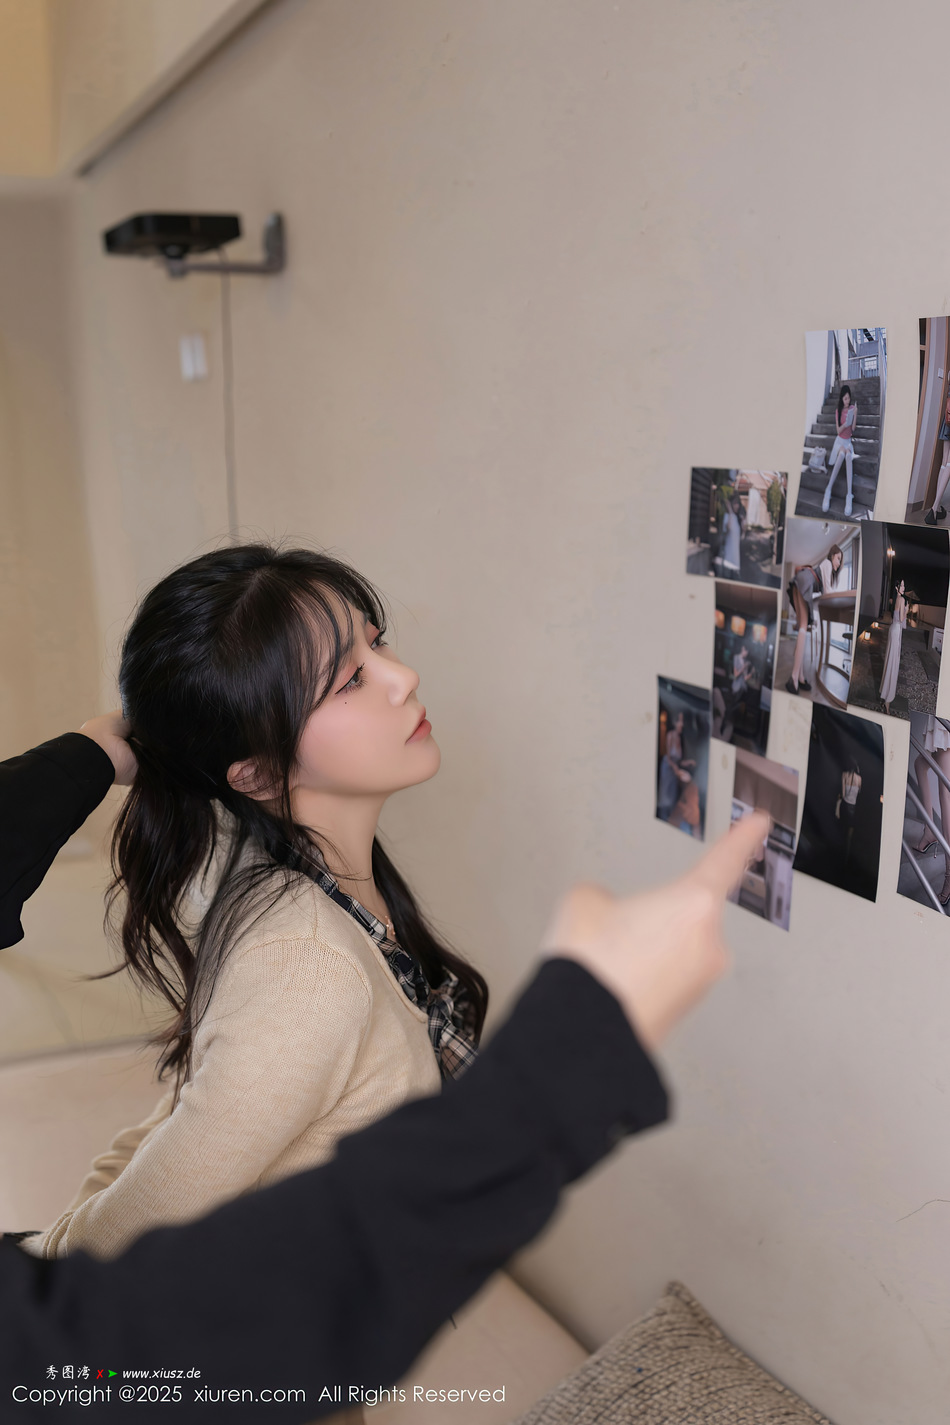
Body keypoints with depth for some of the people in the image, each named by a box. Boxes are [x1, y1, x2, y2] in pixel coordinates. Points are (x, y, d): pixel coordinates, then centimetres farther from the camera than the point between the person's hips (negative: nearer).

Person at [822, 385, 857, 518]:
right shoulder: (838, 410, 2)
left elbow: (853, 428, -3)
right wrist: (845, 424, -21)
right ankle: (829, 489, -37)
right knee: (842, 454, -36)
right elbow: (838, 430, -2)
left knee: (848, 455, -35)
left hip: (849, 441, 0)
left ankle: (849, 495, -45)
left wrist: (855, 415, -17)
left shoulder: (852, 408, 2)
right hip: (839, 440, 0)